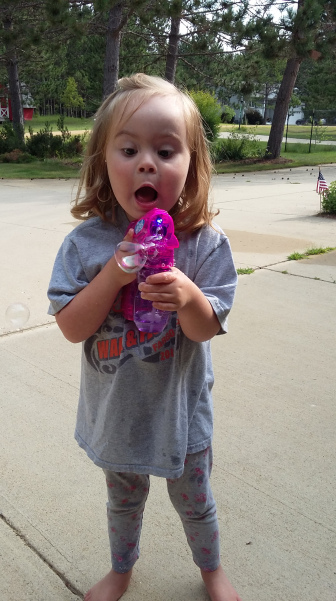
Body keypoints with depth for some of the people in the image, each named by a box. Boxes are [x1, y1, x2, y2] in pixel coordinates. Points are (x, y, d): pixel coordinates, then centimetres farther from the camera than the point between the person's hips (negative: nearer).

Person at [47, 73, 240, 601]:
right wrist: (115, 274, -30)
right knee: (124, 501, 26)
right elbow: (72, 328, -16)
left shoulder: (205, 243, -17)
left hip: (181, 411, -1)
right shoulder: (86, 242, -15)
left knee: (194, 501, 22)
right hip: (116, 411, 1)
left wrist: (187, 297, -36)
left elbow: (207, 330, -13)